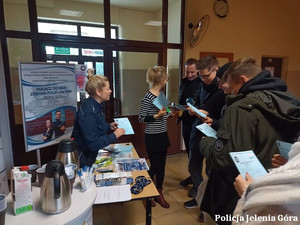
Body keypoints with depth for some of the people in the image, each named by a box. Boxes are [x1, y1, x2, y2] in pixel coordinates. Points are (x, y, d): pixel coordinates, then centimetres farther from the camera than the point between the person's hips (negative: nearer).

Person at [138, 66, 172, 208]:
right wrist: (157, 116, -23)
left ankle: (159, 194, 33)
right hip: (153, 137, -8)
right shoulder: (147, 98, -19)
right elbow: (141, 118, -14)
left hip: (162, 135, 8)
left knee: (161, 165, 15)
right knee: (154, 166, 5)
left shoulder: (161, 94, 6)